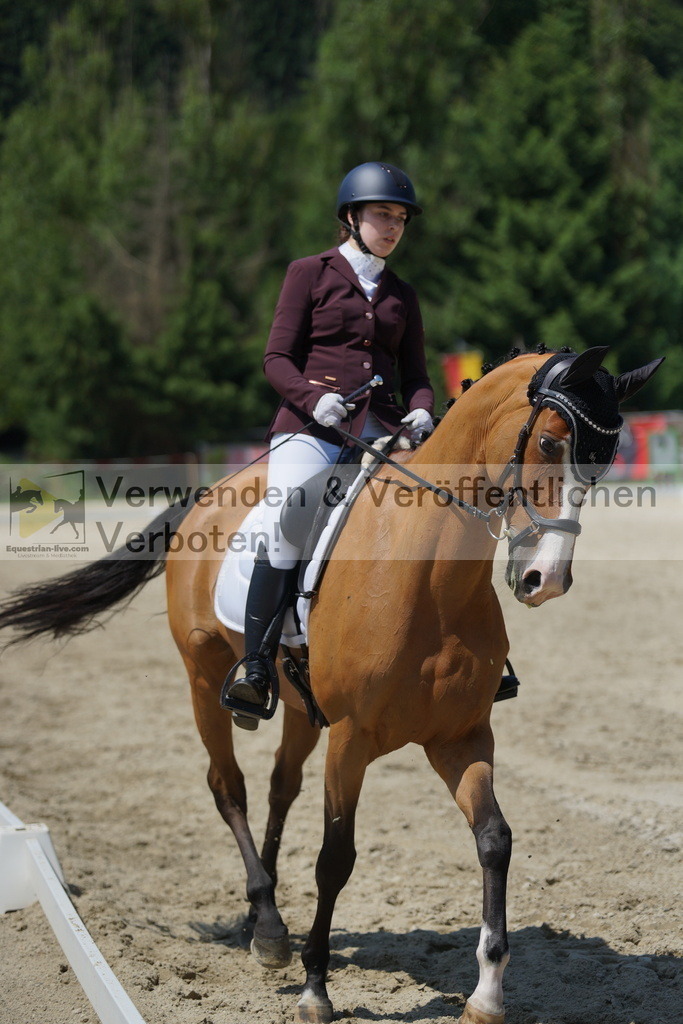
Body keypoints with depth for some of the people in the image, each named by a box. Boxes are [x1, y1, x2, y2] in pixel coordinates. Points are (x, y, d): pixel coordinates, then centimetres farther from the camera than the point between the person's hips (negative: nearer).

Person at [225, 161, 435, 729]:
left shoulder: (401, 295, 20)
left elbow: (416, 374, 18)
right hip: (311, 426, -4)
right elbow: (277, 358, 2)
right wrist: (313, 398, -18)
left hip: (384, 430, 4)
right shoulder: (311, 273, 9)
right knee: (287, 524, -27)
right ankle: (256, 669, -25)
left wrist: (421, 411, -6)